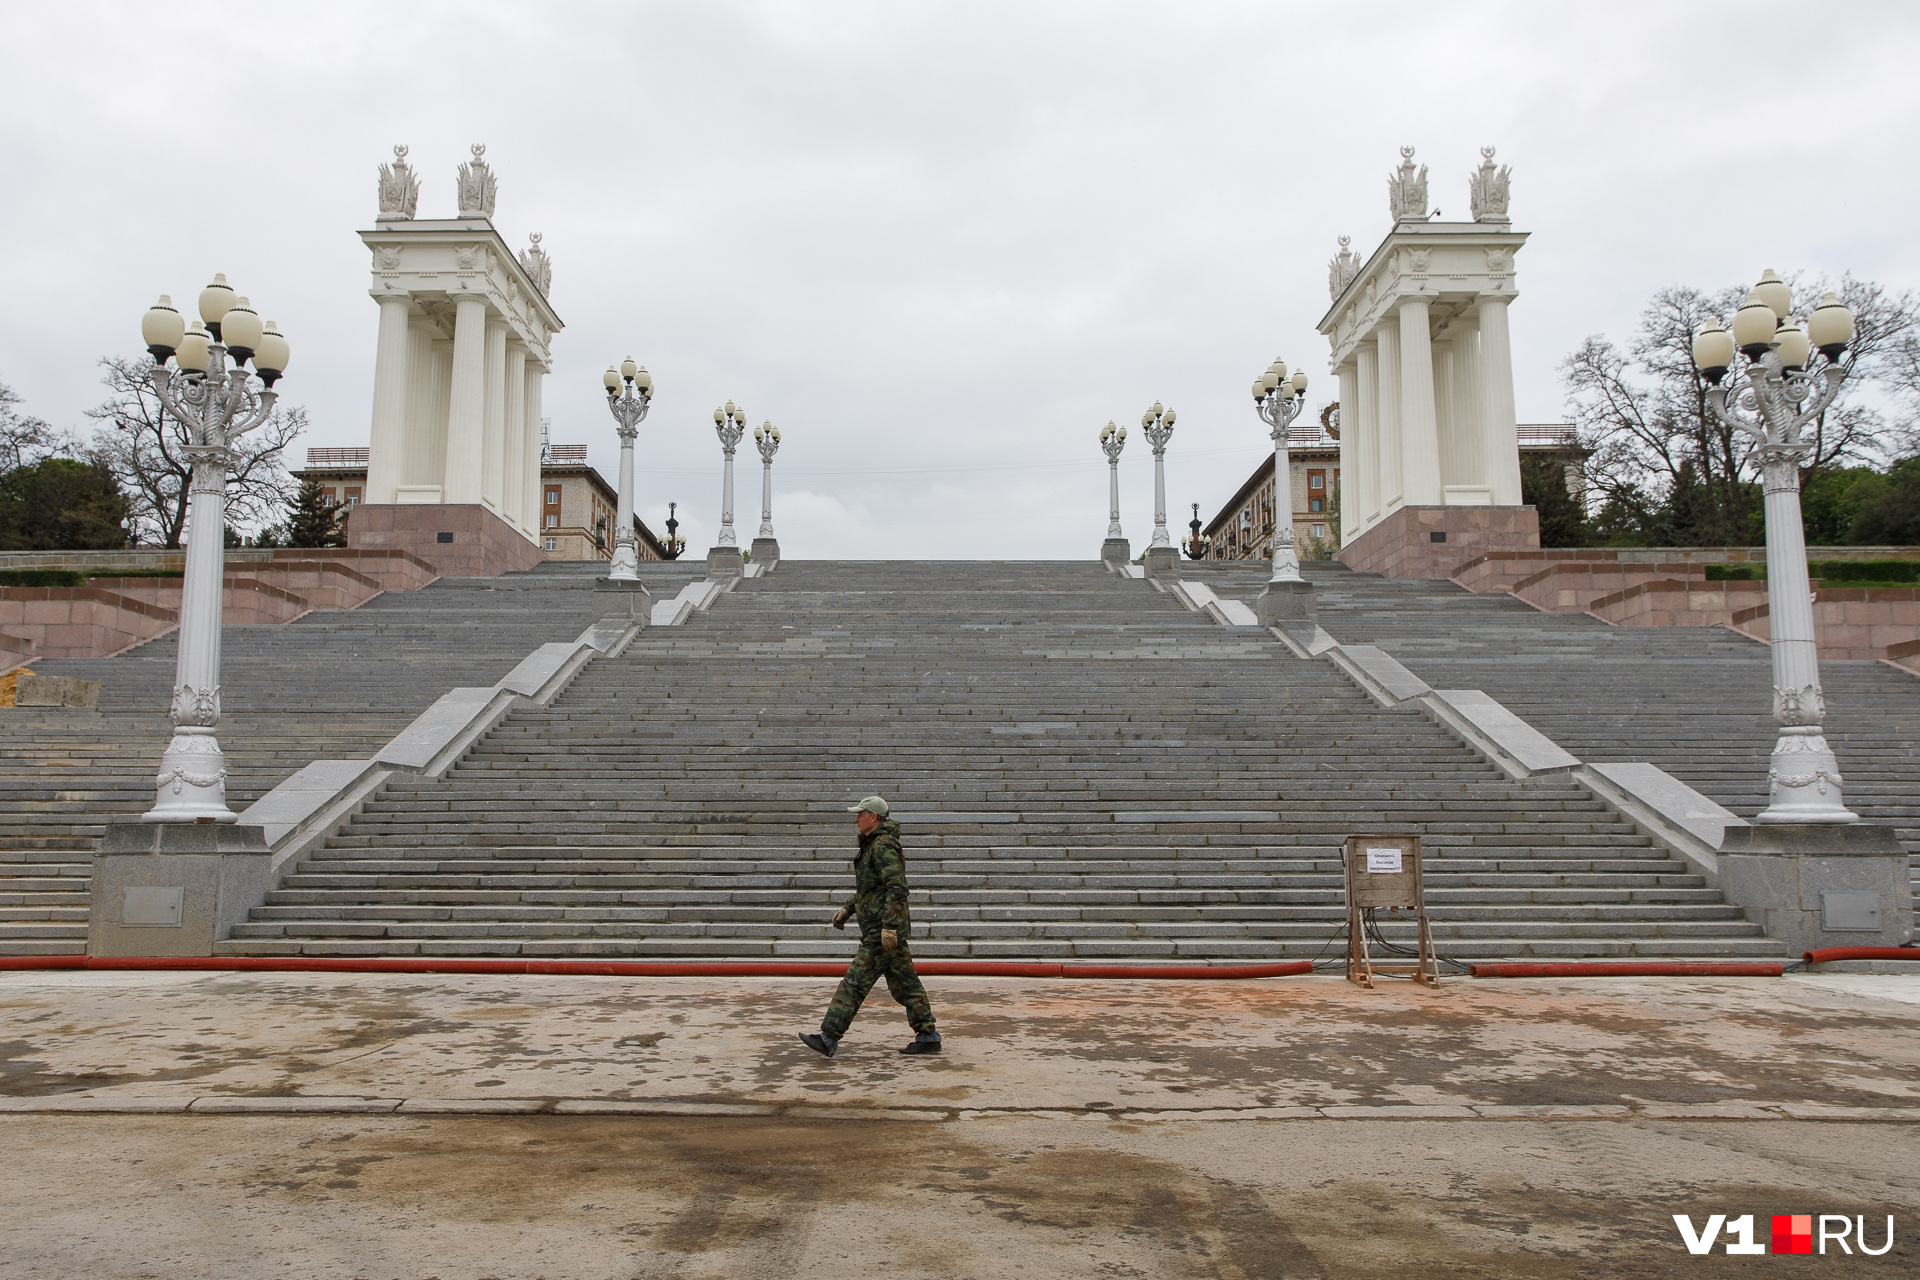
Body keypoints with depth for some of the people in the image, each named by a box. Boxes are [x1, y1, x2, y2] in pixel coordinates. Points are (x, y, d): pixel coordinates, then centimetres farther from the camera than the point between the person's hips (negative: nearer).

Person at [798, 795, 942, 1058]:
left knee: (855, 982, -8)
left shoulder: (883, 846, -14)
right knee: (904, 983, 11)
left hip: (881, 931, -11)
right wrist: (847, 908, 24)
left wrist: (889, 925, -28)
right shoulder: (872, 845, 19)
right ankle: (928, 1036, 14)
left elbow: (897, 887, -24)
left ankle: (828, 1039, -6)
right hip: (887, 929, 11)